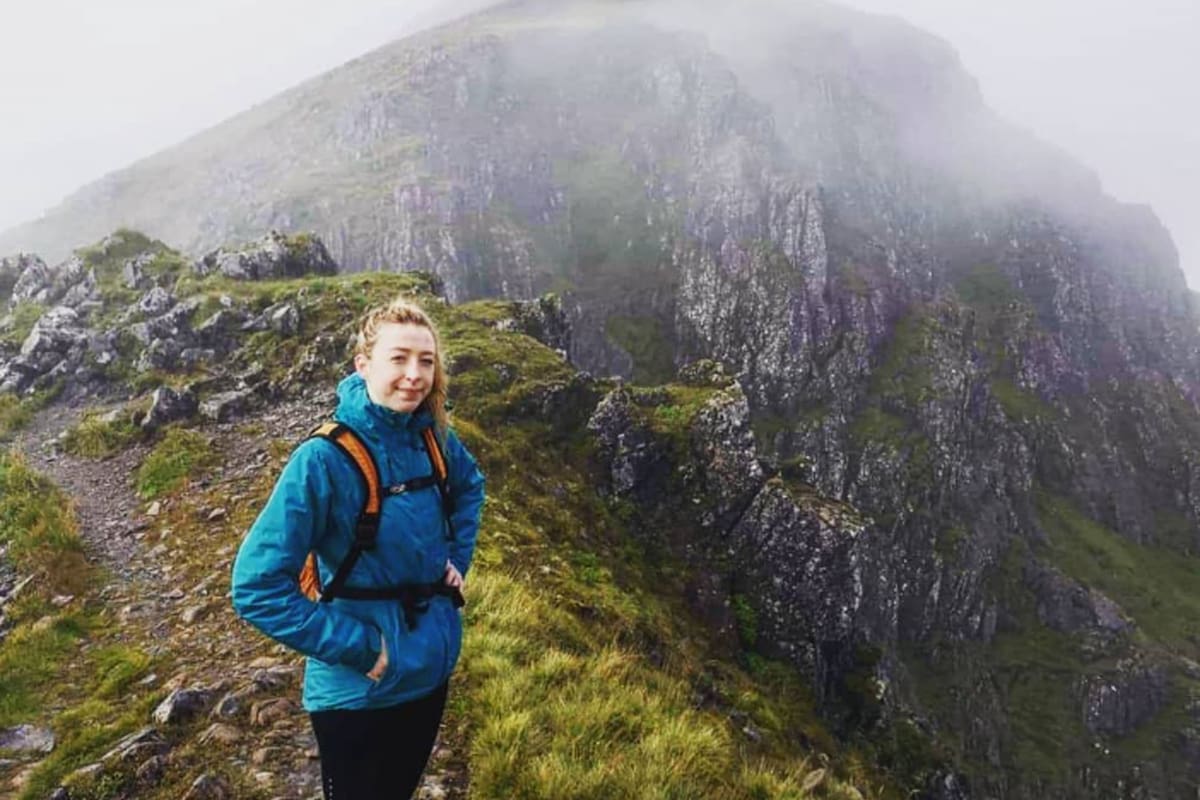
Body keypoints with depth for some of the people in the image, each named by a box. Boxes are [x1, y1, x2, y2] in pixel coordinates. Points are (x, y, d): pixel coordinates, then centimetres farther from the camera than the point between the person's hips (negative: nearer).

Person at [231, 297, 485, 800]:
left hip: (432, 668, 6)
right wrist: (357, 647, -23)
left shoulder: (433, 439, -7)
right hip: (359, 690, -6)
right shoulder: (324, 459, -24)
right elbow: (257, 587, -24)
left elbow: (470, 485, 17)